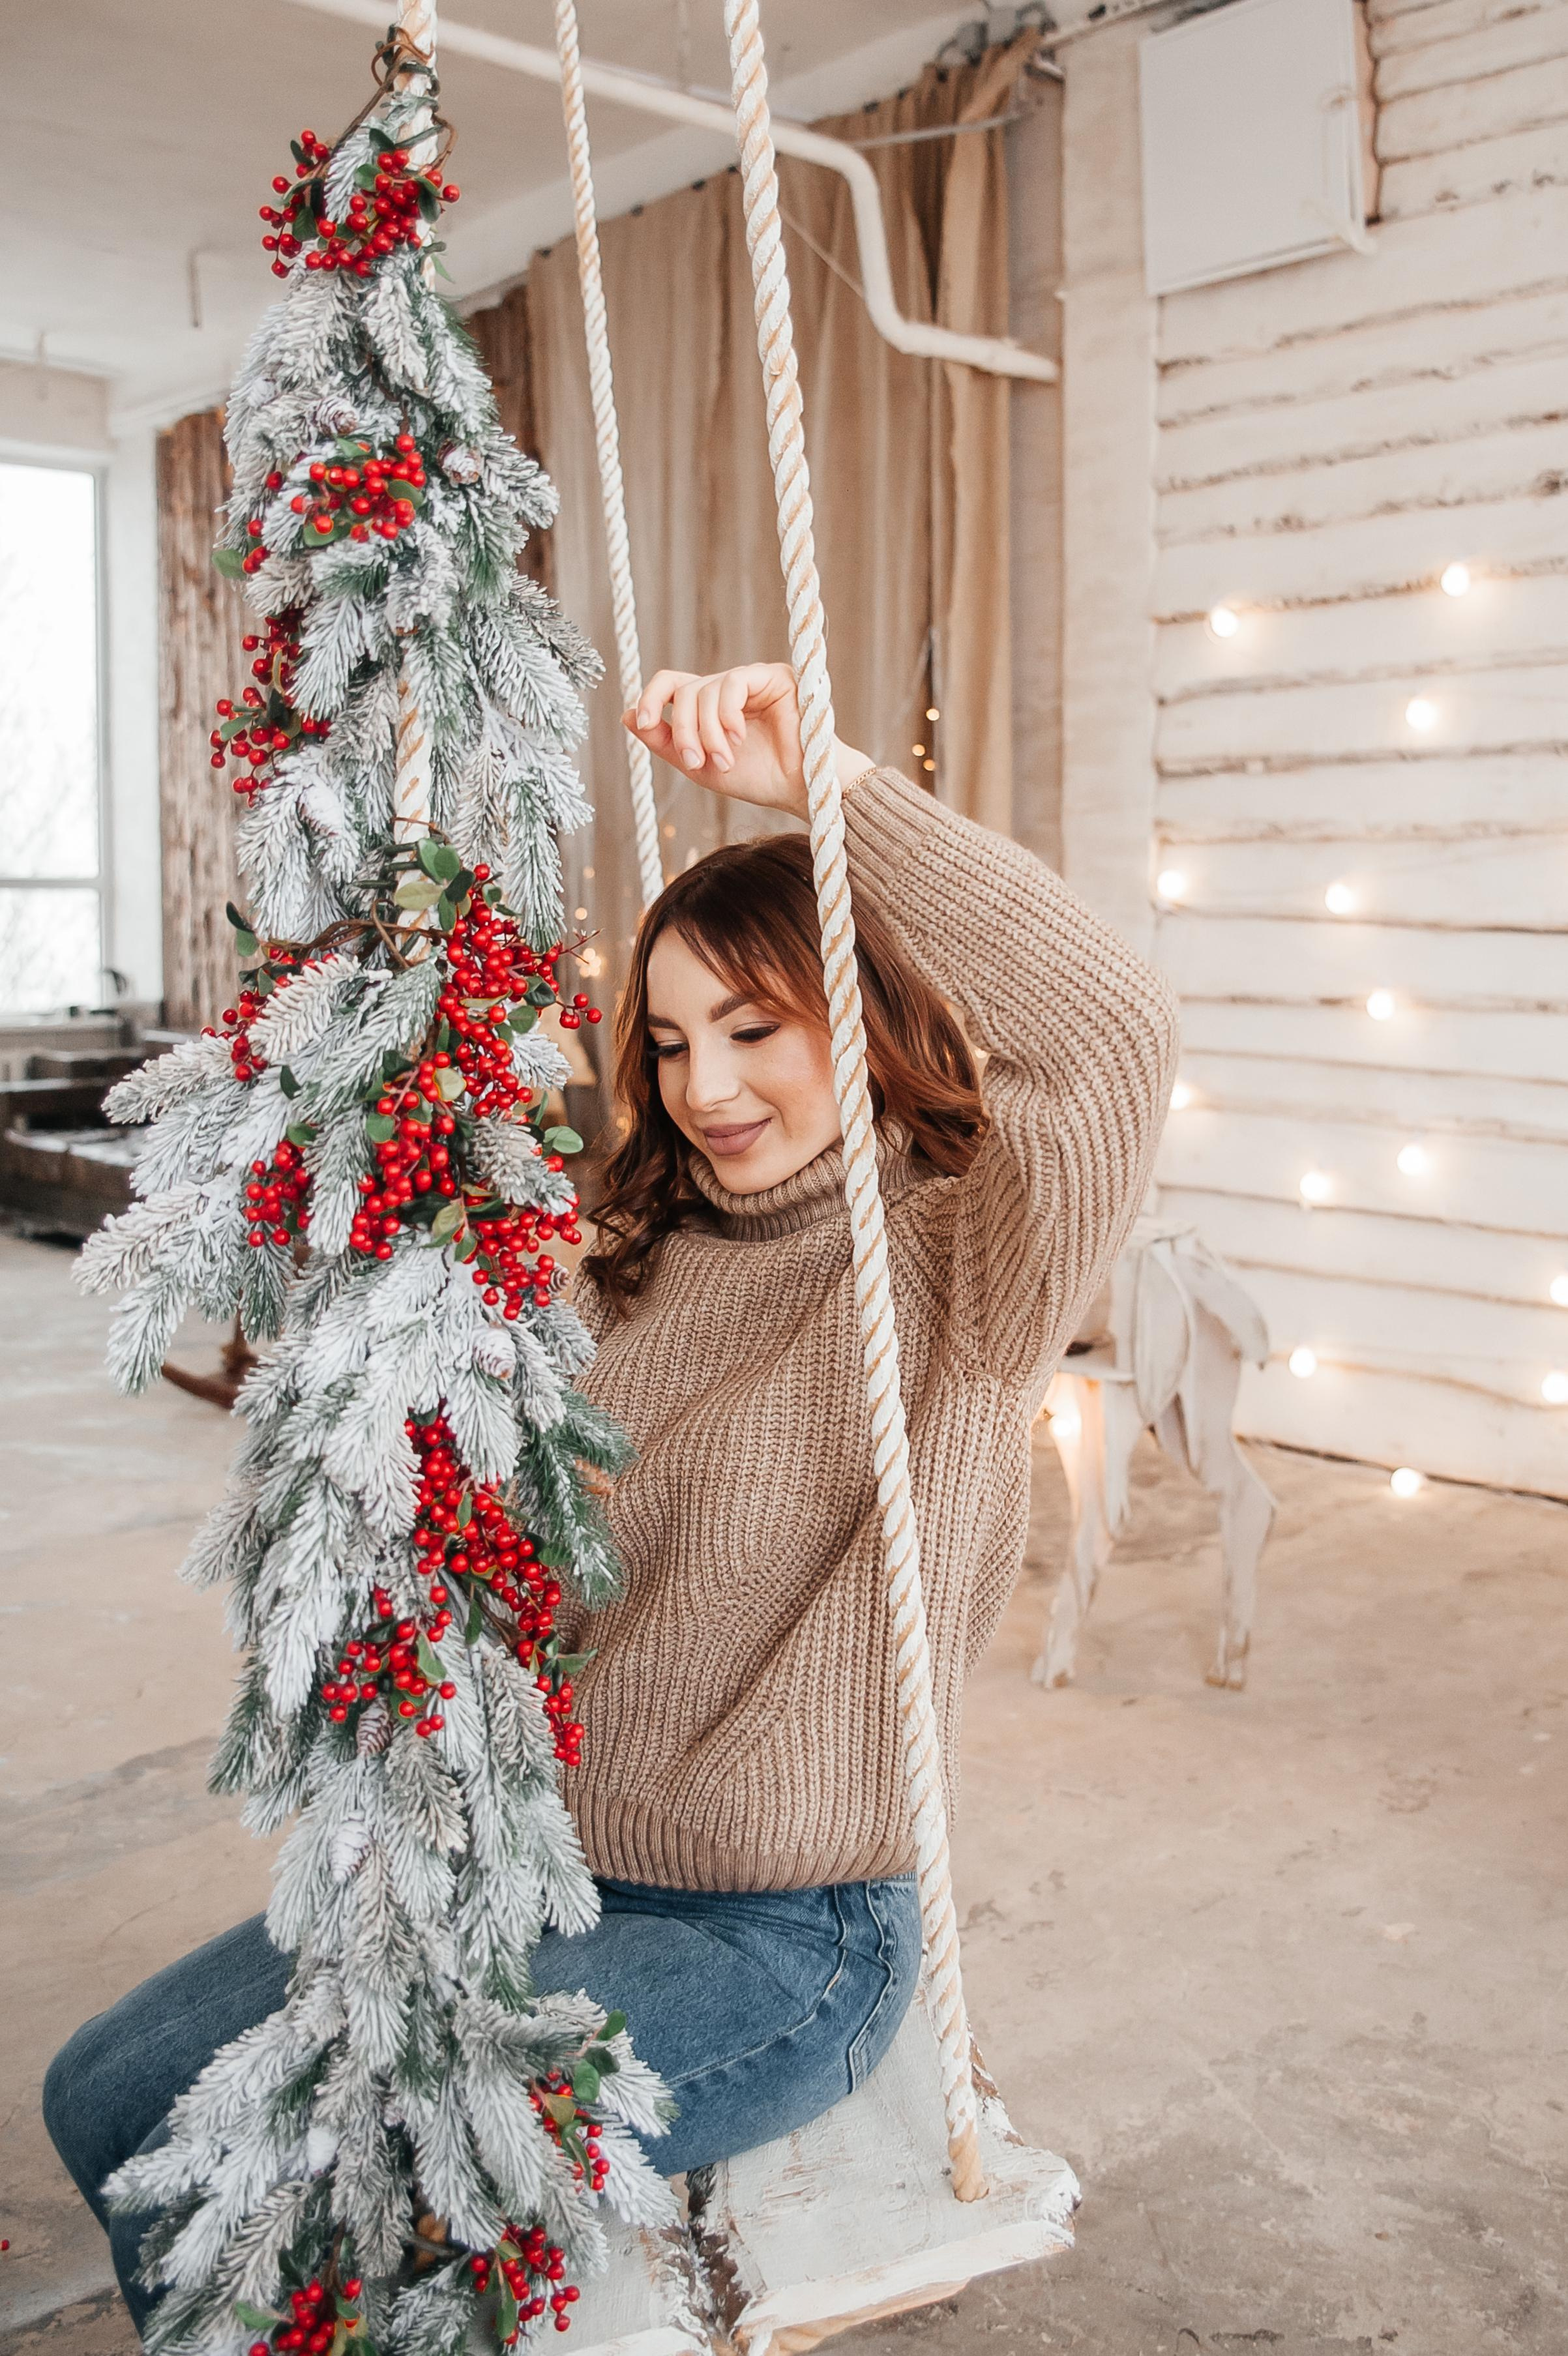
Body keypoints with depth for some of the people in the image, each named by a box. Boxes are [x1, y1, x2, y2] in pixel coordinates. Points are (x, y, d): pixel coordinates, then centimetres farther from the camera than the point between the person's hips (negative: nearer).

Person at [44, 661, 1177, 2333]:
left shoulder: (955, 1269, -14)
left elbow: (1110, 1034, -34)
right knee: (107, 2101, 7)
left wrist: (824, 784, -35)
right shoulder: (634, 1270, 8)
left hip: (778, 1938, -7)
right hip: (534, 1867, 7)